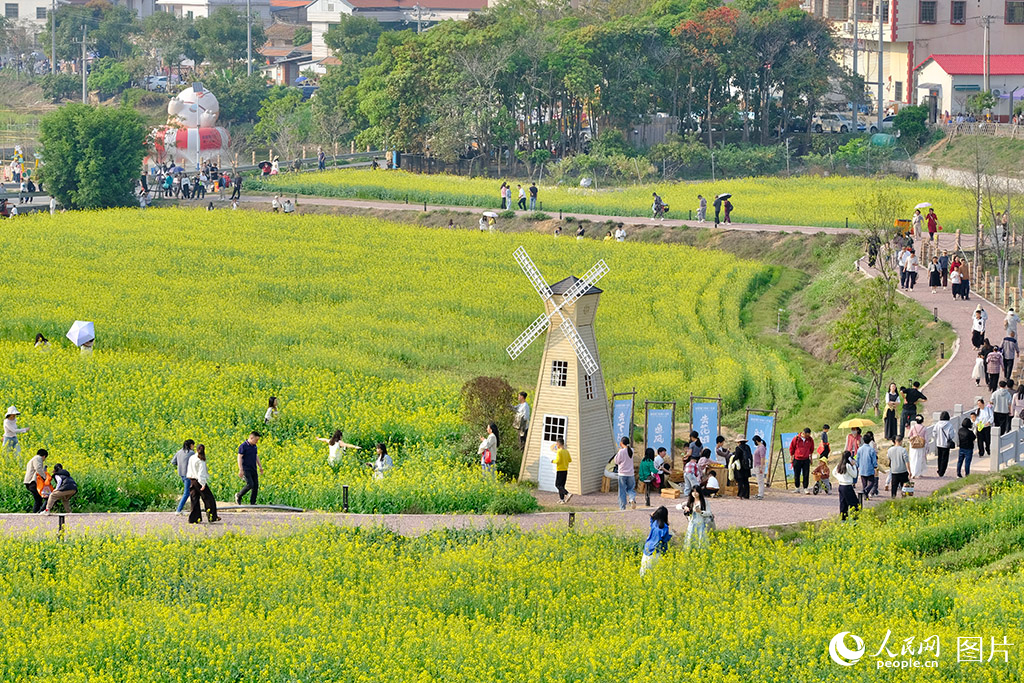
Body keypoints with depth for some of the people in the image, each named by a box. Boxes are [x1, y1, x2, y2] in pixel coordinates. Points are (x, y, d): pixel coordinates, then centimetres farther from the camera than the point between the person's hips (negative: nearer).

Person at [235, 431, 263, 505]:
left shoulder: (254, 446, 12)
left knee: (256, 486, 0)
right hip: (246, 469, -7)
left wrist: (260, 467, 20)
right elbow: (239, 458, -14)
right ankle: (238, 496, 5)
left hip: (253, 469, 7)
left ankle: (252, 503, 8)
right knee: (250, 484, -18)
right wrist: (241, 470, -20)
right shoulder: (243, 446, -11)